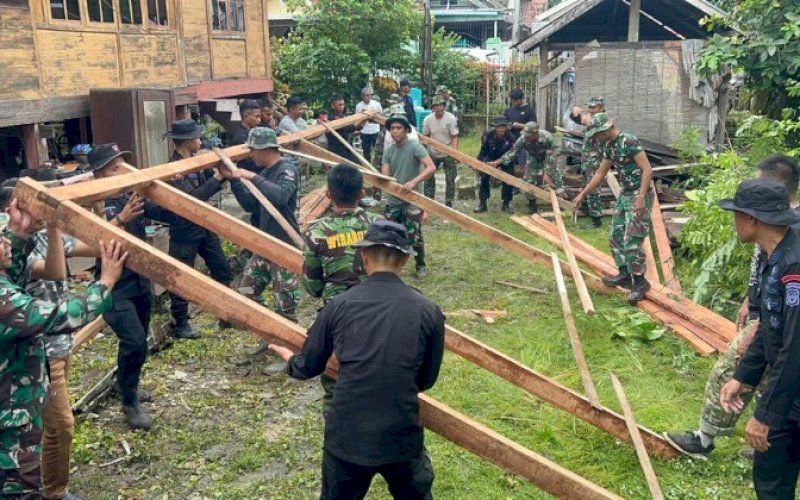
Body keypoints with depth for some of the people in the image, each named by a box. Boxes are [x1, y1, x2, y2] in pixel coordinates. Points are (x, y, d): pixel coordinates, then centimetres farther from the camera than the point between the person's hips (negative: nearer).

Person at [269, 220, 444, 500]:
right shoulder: (429, 312, -6)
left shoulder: (339, 305, -7)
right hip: (403, 439, 0)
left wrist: (289, 360, 31)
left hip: (346, 438, 0)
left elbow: (309, 367, 7)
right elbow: (426, 380, 8)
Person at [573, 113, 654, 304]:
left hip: (638, 195, -9)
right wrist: (582, 195, 20)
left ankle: (640, 282, 0)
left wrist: (641, 197, -29)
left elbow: (647, 170, -22)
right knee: (616, 236, 13)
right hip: (624, 195, 9)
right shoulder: (609, 146, 9)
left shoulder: (629, 141, -19)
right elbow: (600, 173, 19)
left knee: (631, 241, -11)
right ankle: (624, 275, 26)